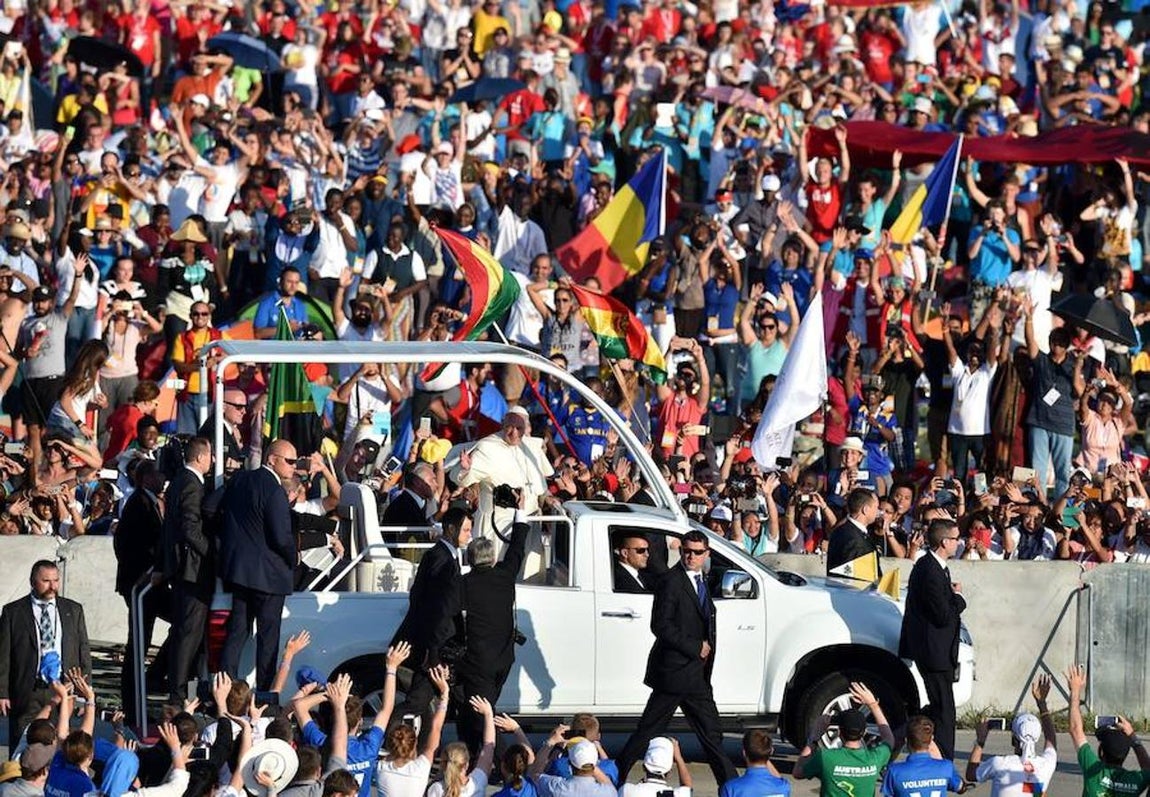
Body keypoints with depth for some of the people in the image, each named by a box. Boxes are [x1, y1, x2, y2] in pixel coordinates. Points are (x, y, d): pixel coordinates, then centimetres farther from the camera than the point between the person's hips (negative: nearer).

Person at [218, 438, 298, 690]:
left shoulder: (239, 480, 5)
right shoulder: (274, 491, -19)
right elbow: (282, 537, -21)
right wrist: (293, 560, -2)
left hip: (236, 565, 7)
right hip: (267, 573, -7)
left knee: (237, 631, 13)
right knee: (268, 634, 2)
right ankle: (264, 690, 4)